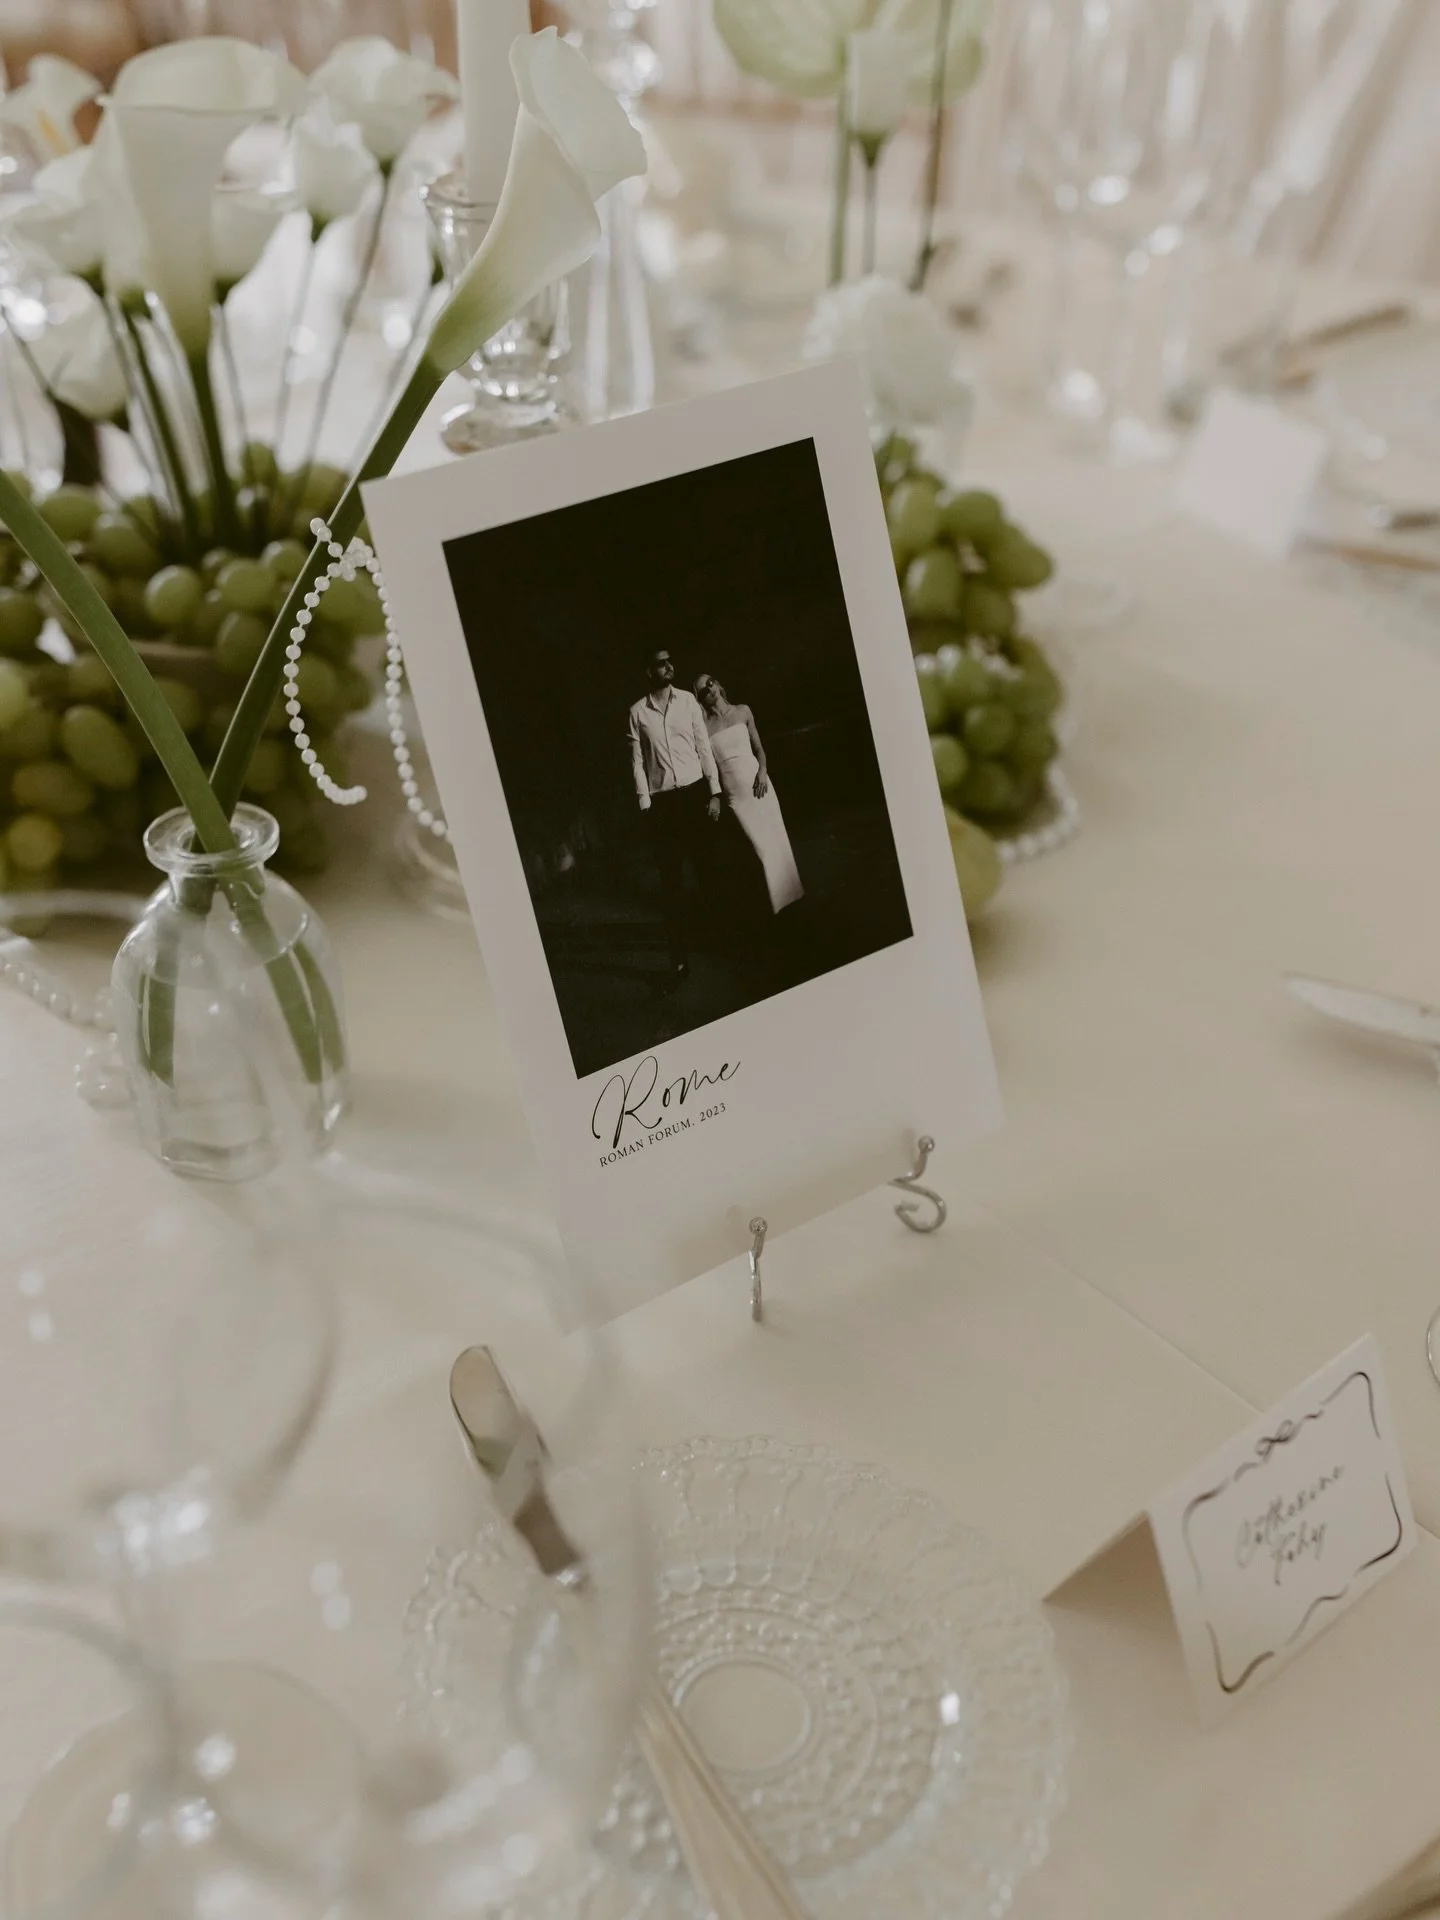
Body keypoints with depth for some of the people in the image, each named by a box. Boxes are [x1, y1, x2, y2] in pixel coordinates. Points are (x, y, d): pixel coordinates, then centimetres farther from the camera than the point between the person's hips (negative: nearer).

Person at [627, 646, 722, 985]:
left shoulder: (688, 701, 3)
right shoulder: (637, 712, 1)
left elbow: (704, 748, 3)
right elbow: (638, 762, 1)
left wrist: (714, 793, -2)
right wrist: (645, 805, -4)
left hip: (695, 791, 1)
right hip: (662, 800, 0)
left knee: (707, 865, 9)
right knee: (671, 879, 0)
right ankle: (679, 954, 2)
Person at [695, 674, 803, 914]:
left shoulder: (743, 712, 6)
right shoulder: (704, 726, -1)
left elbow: (759, 748, 9)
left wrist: (762, 772, -7)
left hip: (756, 781, 2)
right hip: (733, 792, -2)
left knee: (775, 837, 3)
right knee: (761, 845, -4)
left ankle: (791, 893, 17)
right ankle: (779, 899, 6)